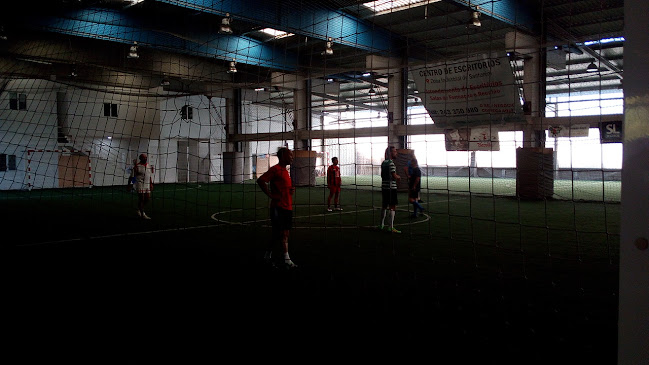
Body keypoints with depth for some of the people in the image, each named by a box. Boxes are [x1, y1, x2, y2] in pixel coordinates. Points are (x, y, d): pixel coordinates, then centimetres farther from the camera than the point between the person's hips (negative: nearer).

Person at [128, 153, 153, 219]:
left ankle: (139, 209, 29)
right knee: (141, 199, -5)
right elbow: (132, 176, -7)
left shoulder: (149, 166, 11)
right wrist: (129, 185, -9)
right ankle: (142, 214, 2)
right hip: (140, 184, -6)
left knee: (147, 199, 6)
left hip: (147, 185, 6)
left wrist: (151, 184, 16)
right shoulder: (137, 166, -8)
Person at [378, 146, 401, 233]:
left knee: (384, 206, 15)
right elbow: (394, 176, -19)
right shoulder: (391, 163, -14)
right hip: (391, 187, -9)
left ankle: (382, 225, 23)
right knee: (393, 207, -6)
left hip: (384, 187, 9)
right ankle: (391, 227, -7)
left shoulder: (383, 163, 14)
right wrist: (398, 177, 4)